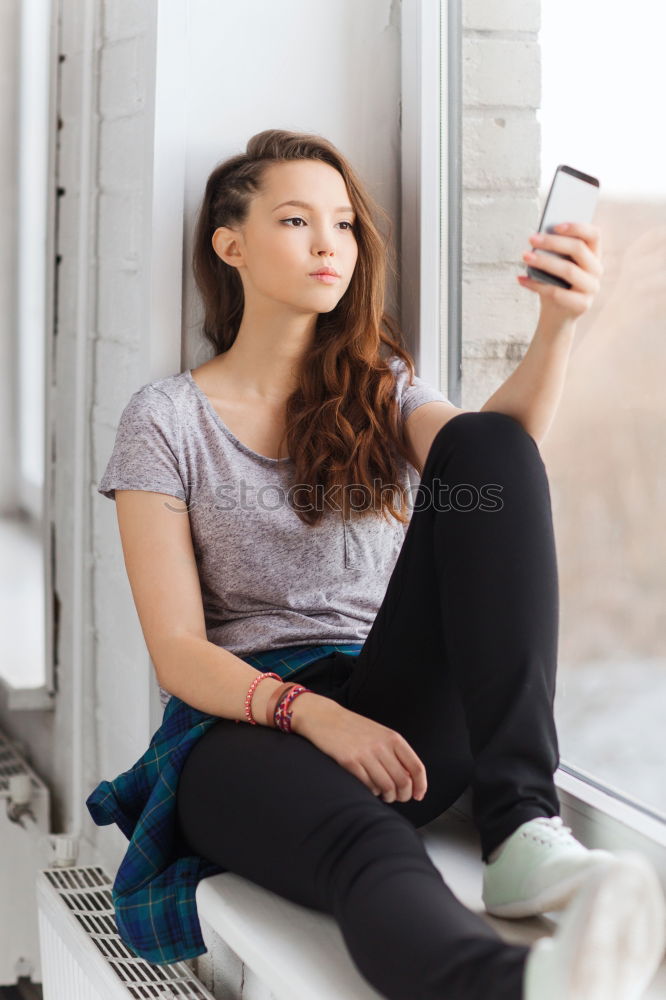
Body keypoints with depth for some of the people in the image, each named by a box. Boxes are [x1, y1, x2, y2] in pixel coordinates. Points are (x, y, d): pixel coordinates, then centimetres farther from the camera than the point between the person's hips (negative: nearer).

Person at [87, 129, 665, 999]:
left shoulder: (383, 387, 17)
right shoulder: (167, 420, 7)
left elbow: (495, 470, -8)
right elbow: (177, 652, -2)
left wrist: (555, 328, -27)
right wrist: (314, 716, -21)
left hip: (404, 711, 4)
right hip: (244, 725, -3)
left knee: (489, 444, -21)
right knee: (367, 845, -41)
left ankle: (521, 826, -34)